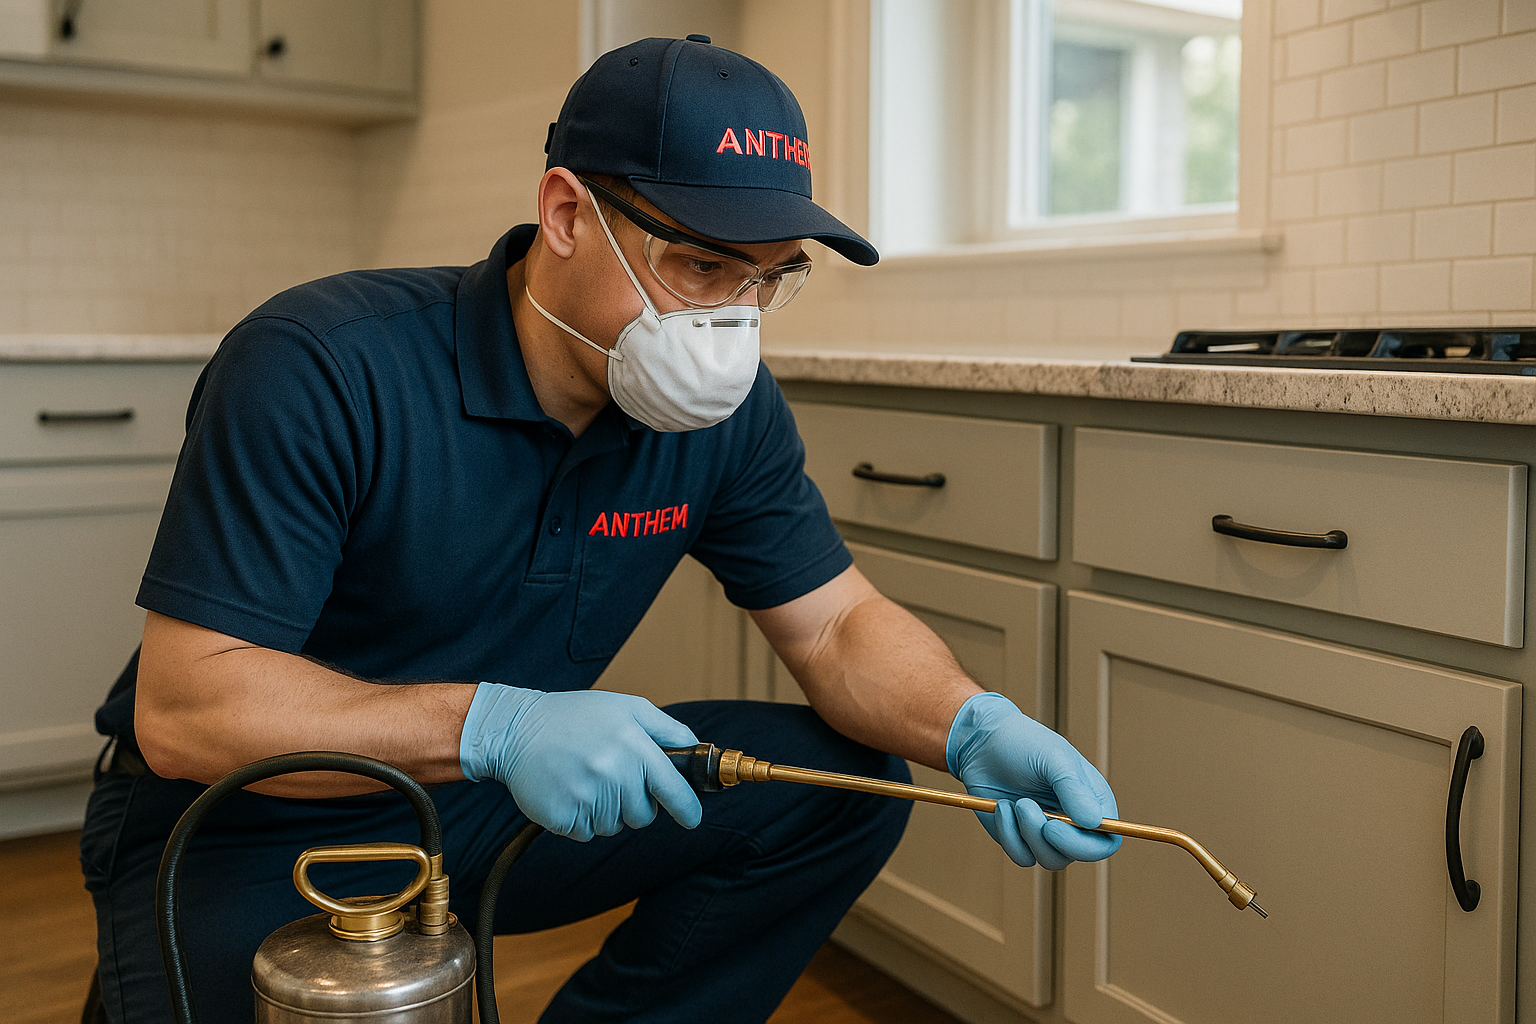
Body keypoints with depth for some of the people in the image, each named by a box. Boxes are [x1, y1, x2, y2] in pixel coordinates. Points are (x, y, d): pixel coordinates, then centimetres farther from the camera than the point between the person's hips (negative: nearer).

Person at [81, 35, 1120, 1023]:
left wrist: (973, 726, -27)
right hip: (250, 837, -4)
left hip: (498, 807, 5)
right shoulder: (318, 369, -26)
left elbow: (838, 623, -4)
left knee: (847, 780, -8)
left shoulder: (730, 409, -8)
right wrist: (494, 725, -39)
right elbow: (182, 704, -26)